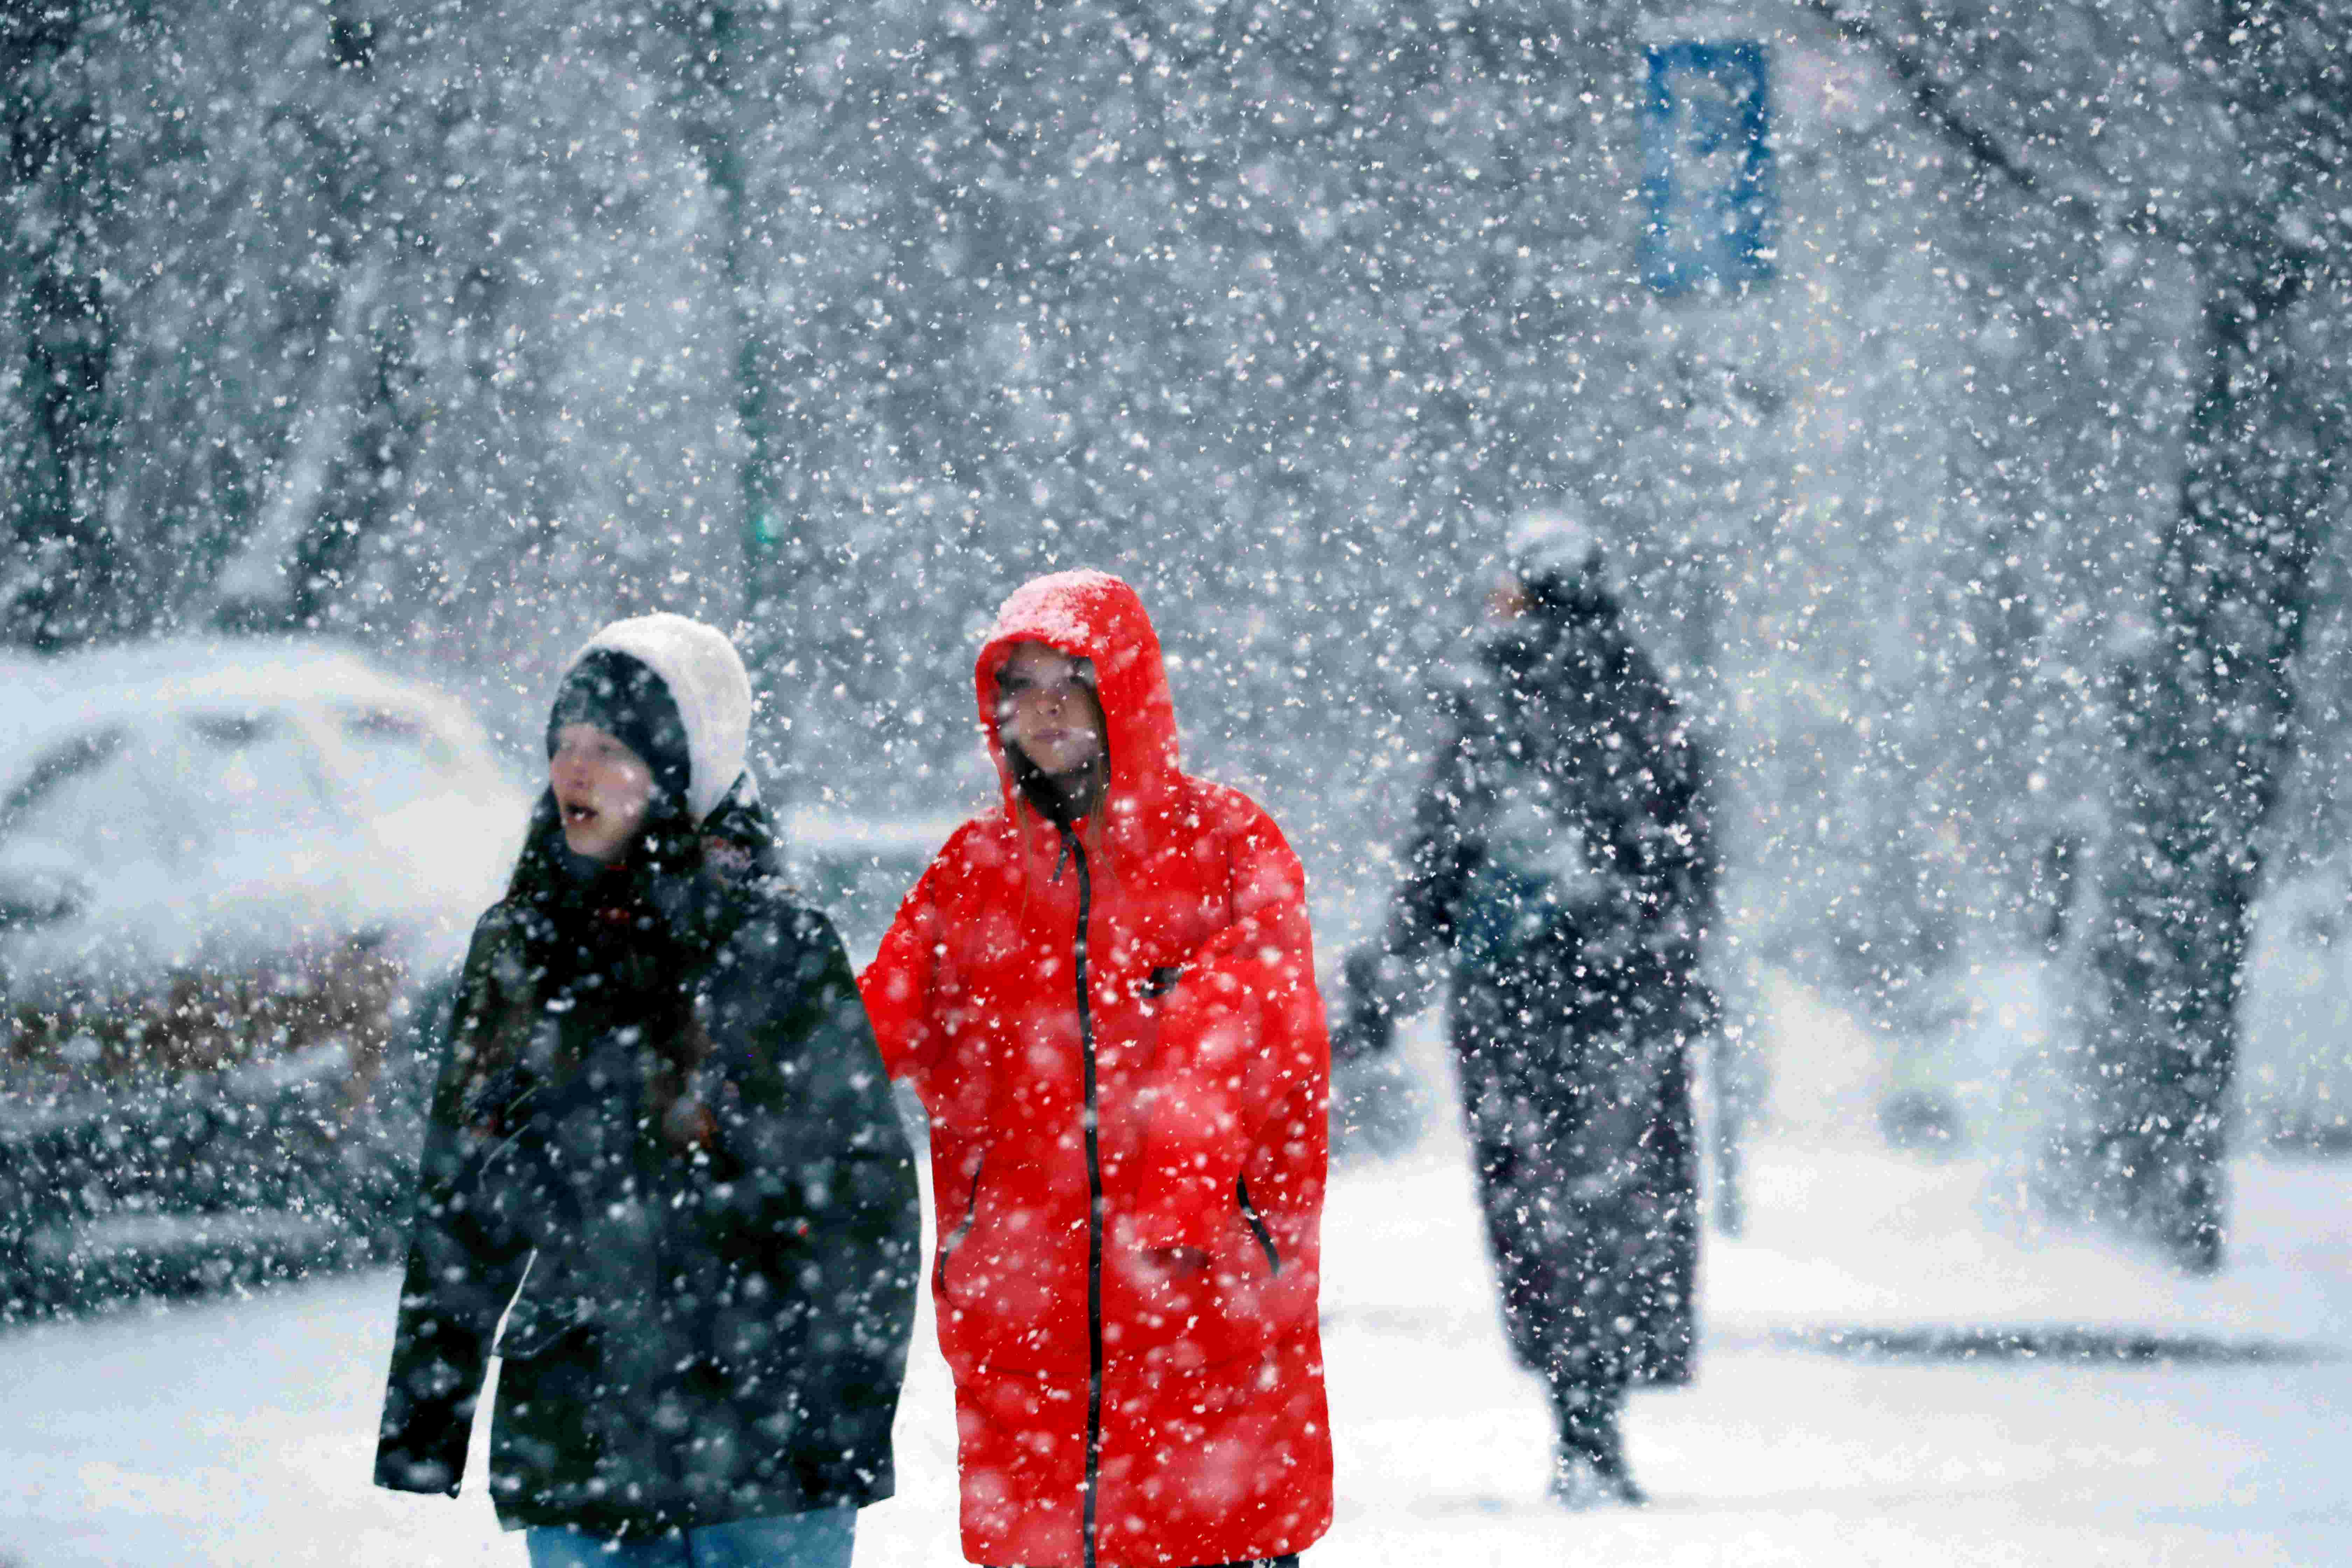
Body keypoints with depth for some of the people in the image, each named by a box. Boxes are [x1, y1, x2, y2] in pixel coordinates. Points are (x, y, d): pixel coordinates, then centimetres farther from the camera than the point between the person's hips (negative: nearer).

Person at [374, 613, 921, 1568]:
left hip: (760, 1453, -4)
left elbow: (867, 1187, -4)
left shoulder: (776, 950, -4)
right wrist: (421, 1419, 13)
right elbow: (461, 1202, 16)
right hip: (569, 1445, 5)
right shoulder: (517, 951, 11)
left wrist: (851, 1432, -10)